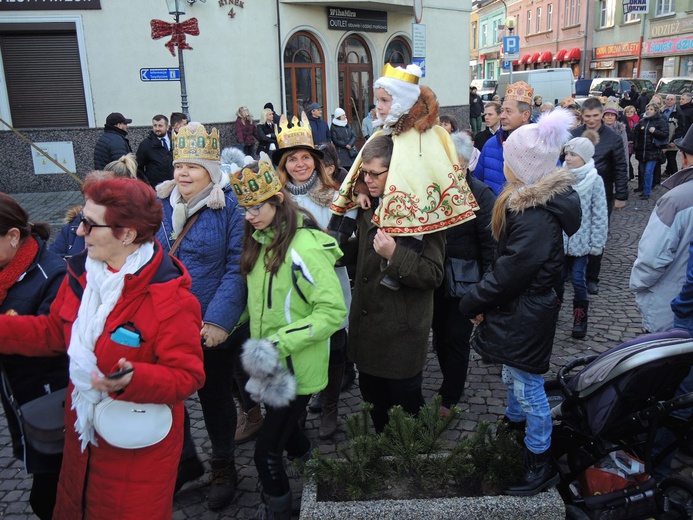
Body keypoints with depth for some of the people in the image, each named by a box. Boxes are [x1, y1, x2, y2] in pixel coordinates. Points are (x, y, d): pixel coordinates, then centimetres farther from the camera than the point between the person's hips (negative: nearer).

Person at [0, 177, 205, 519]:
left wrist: (133, 380, -40)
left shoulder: (171, 298, -27)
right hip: (82, 432, 7)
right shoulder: (81, 271, -3)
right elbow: (54, 332, 9)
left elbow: (187, 376, -24)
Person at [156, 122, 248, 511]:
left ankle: (224, 468, 37)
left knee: (216, 397, 13)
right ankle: (185, 460, 40)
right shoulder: (161, 204, 2)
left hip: (215, 329, -4)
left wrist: (218, 321, -24)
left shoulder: (230, 207, -13)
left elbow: (236, 269, -18)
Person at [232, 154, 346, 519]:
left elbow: (333, 312, -24)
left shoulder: (305, 247, -22)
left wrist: (279, 344, -26)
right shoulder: (260, 240, 3)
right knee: (283, 426, 26)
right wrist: (260, 344, 5)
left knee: (267, 451, -1)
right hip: (271, 367, 8)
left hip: (297, 369, -8)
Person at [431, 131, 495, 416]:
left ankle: (450, 397, 23)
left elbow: (489, 242, -14)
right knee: (439, 335, 17)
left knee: (456, 337, 7)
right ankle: (451, 384, 38)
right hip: (434, 279, 5)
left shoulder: (480, 194, -13)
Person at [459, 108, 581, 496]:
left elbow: (509, 272, -25)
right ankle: (513, 425, 52)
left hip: (526, 316, -10)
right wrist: (484, 299, 5)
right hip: (519, 308, 10)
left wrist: (473, 303, -11)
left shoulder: (537, 217, -29)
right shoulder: (529, 200, 3)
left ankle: (542, 464, 24)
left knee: (528, 388, 6)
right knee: (513, 377, 28)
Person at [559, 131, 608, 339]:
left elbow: (600, 215, -6)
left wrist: (597, 243, -6)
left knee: (578, 280, 4)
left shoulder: (594, 181, -10)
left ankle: (580, 320, 19)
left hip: (580, 241, -2)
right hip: (558, 239, 2)